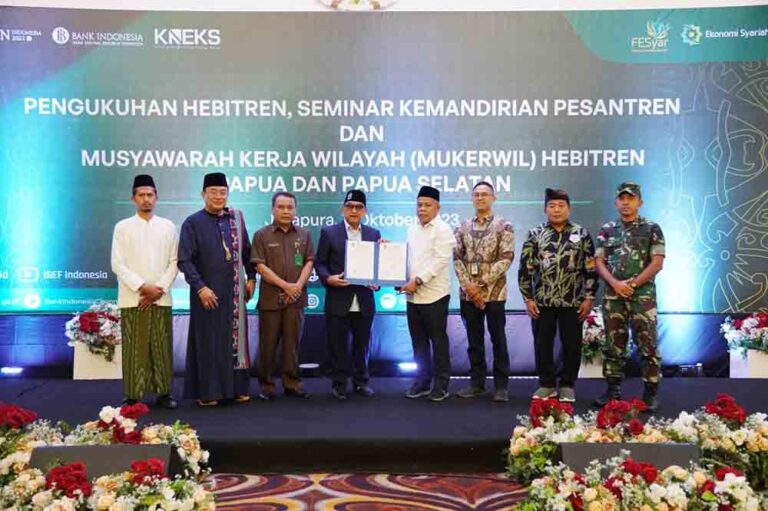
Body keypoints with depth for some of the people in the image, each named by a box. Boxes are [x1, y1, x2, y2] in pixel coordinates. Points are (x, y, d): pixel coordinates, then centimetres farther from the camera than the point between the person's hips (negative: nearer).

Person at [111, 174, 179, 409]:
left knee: (162, 347, 3)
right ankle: (132, 395, 7)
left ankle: (163, 392, 11)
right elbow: (117, 264, -2)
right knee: (134, 348, 0)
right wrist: (142, 287, -12)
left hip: (161, 298, 1)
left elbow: (174, 262, 5)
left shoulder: (168, 226, 8)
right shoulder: (123, 227, 4)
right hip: (132, 298, -1)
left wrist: (160, 289, -7)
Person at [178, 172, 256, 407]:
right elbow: (184, 260, -11)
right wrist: (200, 287, -17)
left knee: (235, 337, 9)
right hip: (207, 291, -4)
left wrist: (251, 278, 5)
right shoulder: (193, 223, -6)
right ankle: (207, 391, 13)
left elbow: (246, 251, 12)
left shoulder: (236, 218, 6)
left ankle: (236, 387, 20)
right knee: (208, 340, 3)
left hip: (234, 290, 4)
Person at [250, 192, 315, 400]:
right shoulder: (262, 235, 1)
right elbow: (260, 266, -5)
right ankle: (266, 385, 13)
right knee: (268, 344, 3)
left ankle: (292, 383, 15)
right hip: (270, 298, -2)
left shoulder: (304, 235, 10)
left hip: (296, 298, 2)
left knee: (292, 342, 7)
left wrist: (298, 285, -9)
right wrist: (285, 285, -11)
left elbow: (309, 262, 6)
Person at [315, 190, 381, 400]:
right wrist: (328, 278, -16)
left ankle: (361, 381, 25)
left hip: (364, 300, 2)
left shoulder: (374, 234, 9)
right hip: (338, 299, -2)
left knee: (362, 343, 11)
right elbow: (319, 263, 2)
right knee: (338, 344, 4)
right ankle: (339, 383, 17)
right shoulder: (329, 232, 2)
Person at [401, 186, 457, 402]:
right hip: (412, 295, 6)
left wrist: (417, 281, -19)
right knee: (418, 341, 11)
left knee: (438, 340, 3)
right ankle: (423, 380, 23)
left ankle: (441, 384, 13)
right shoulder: (412, 229, 14)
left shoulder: (443, 230, -7)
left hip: (434, 295, -6)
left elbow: (440, 261, -15)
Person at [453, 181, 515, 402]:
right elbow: (457, 258, 4)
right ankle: (477, 382, 20)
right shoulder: (462, 227, 9)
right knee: (474, 339, 10)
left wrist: (481, 285, -15)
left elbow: (506, 259, -9)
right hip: (468, 293, 3)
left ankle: (501, 385, 11)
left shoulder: (504, 226, -2)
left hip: (494, 292, -3)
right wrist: (468, 286, -10)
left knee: (498, 339, 3)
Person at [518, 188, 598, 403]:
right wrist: (528, 299, -3)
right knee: (542, 344, 7)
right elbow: (525, 269, 2)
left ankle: (567, 385, 19)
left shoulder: (582, 234, 4)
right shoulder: (535, 235, 3)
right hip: (542, 302, 1)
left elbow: (591, 269, 3)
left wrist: (588, 298, -3)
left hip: (573, 302, 0)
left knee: (572, 344, 6)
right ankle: (547, 384, 20)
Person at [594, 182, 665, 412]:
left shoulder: (652, 229, 2)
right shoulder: (607, 230, 10)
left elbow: (657, 263, -5)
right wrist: (615, 283, -11)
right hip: (613, 296, 3)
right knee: (613, 345, 8)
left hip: (643, 296, -3)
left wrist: (632, 284, -12)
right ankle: (613, 390, 17)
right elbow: (599, 262, 5)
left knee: (647, 345, -2)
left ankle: (651, 393, 7)